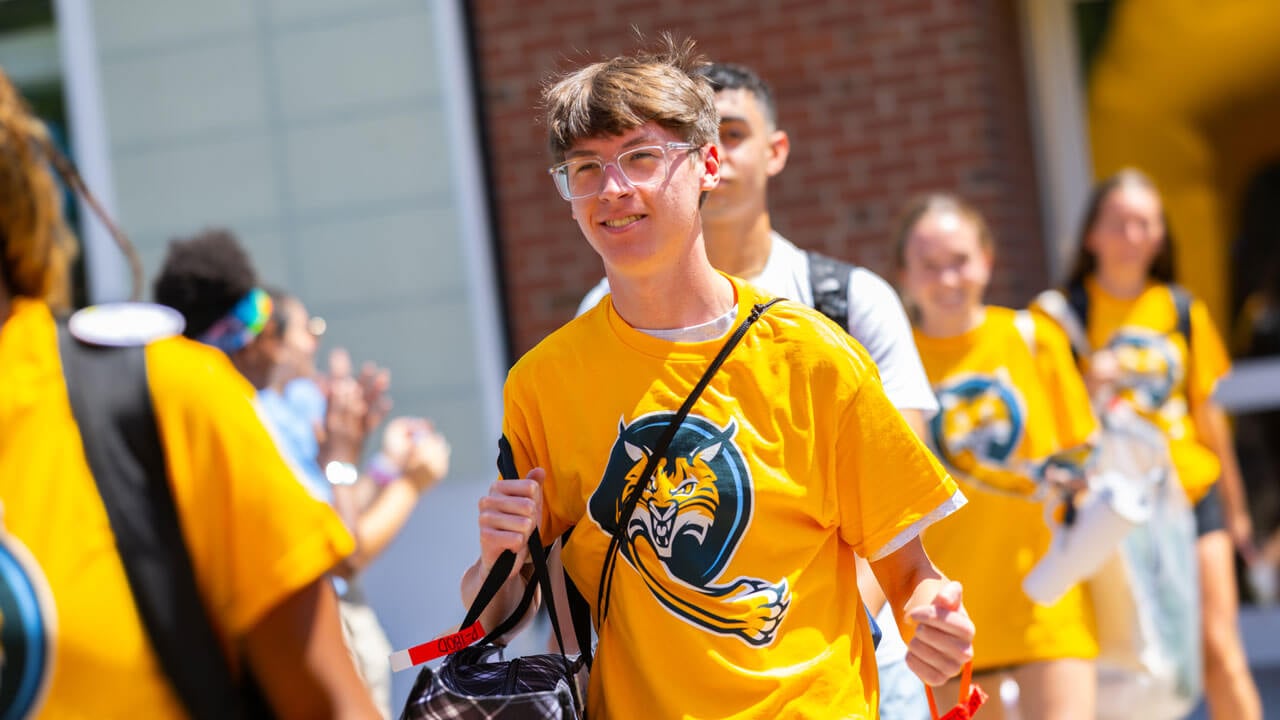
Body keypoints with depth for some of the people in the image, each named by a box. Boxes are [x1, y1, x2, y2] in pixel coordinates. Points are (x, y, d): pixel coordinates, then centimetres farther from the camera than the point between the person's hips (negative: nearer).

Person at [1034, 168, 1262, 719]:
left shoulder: (1182, 311, 7)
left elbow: (1207, 411, 14)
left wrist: (1234, 505, 18)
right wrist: (1088, 388, -23)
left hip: (1193, 493, 2)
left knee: (1219, 649, -2)